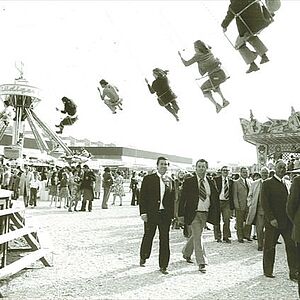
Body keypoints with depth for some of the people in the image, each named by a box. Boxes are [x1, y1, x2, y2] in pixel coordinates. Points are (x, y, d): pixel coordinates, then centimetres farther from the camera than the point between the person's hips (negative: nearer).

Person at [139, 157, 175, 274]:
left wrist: (172, 214, -1)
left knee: (164, 239, 2)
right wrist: (143, 212, -9)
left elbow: (172, 198, 10)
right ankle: (143, 257, 36)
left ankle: (163, 266, 11)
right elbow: (142, 197, -3)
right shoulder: (148, 179, -1)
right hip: (151, 213, -2)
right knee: (148, 236, 11)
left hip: (165, 214, 2)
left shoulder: (170, 181, 8)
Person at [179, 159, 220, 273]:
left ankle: (186, 253, 41)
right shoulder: (189, 181, -5)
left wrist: (216, 214, 3)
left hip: (205, 214, 4)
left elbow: (215, 199, 10)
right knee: (197, 237, -8)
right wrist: (181, 214, -9)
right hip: (194, 213, -4)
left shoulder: (211, 182, 6)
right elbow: (183, 198, -5)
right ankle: (201, 263, -3)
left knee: (195, 235, 17)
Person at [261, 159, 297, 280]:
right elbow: (264, 202, -10)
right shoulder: (267, 183, -4)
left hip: (287, 221, 5)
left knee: (292, 246, 2)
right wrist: (271, 219, -16)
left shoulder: (287, 183, 14)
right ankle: (268, 271, 19)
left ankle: (293, 272, 10)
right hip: (273, 222, -5)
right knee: (270, 247, 5)